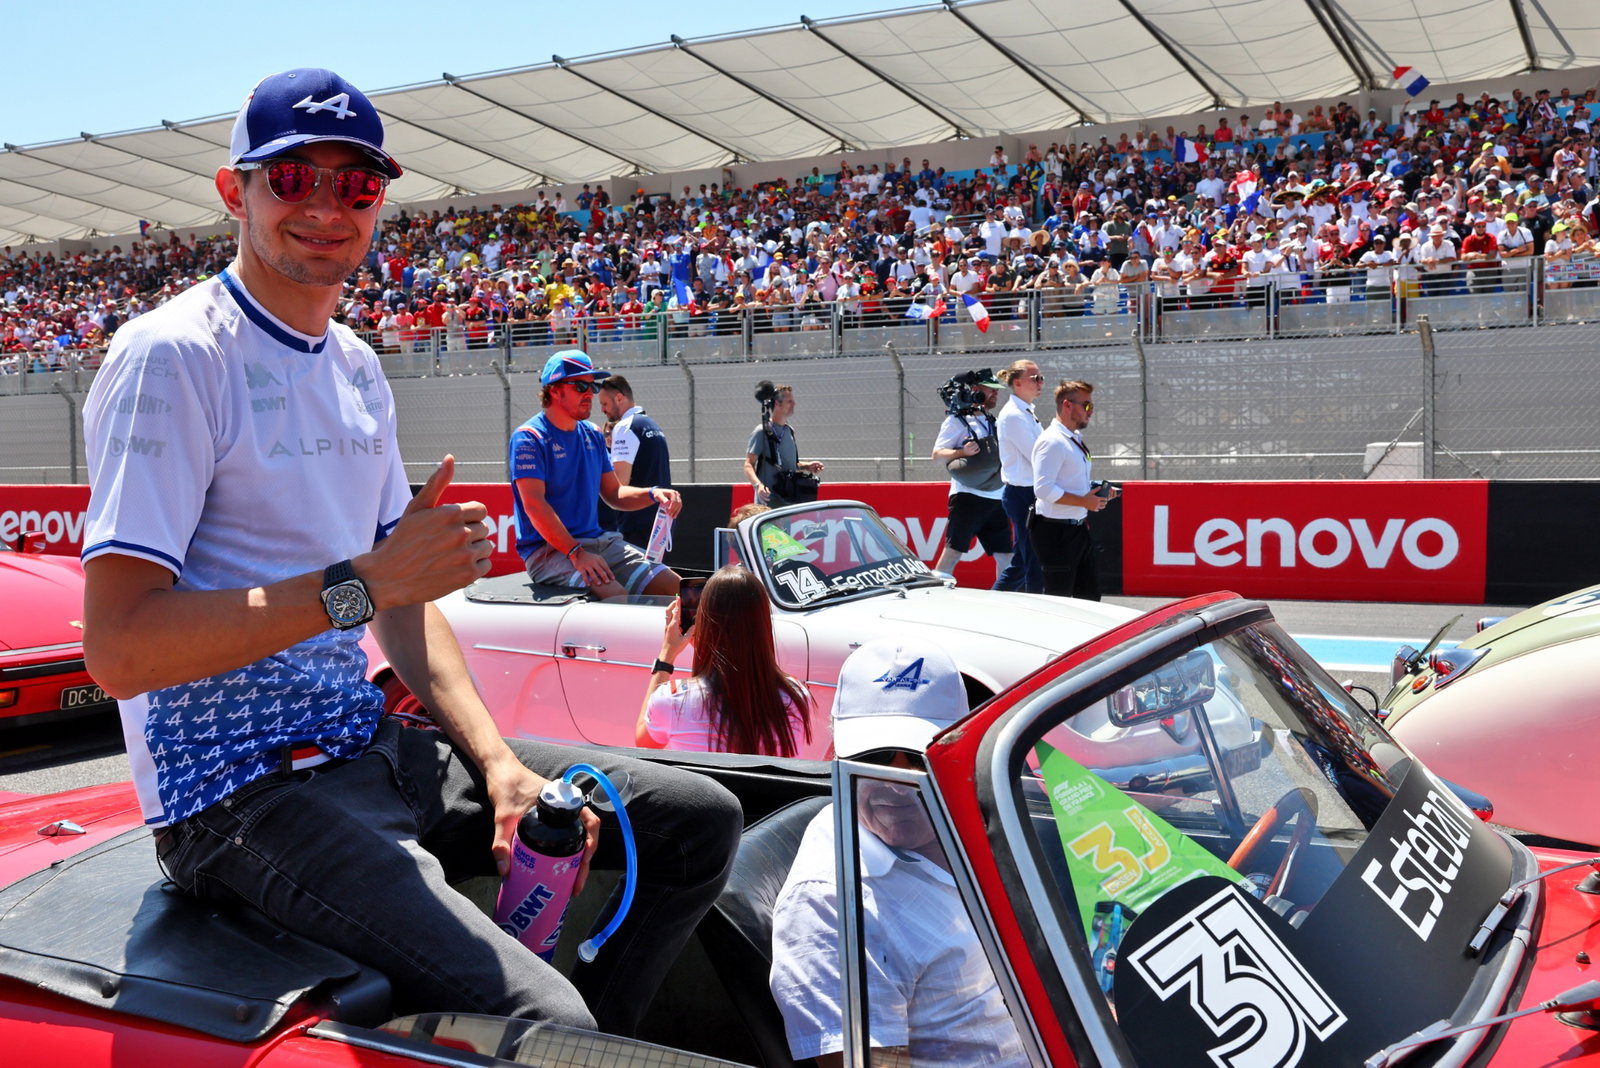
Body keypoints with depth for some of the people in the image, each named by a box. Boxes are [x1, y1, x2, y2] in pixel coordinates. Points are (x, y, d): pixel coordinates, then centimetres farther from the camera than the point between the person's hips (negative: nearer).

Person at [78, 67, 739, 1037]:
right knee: (540, 1022, -27)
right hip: (244, 792, -8)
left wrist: (496, 761, 2)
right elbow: (119, 647, -20)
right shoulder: (172, 358, -12)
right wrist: (361, 583, -23)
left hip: (372, 745, 8)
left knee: (700, 819, 6)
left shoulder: (358, 366, 15)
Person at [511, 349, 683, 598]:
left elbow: (613, 493, 20)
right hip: (548, 549, -7)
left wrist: (652, 494, -2)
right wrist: (576, 553, -26)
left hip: (599, 541, 7)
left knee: (674, 586, -9)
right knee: (617, 596, -31)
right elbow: (534, 505, -17)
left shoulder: (593, 435, 16)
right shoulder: (528, 437, -7)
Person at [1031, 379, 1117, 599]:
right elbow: (1043, 489, -25)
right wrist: (1085, 501, -22)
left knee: (1089, 593, 14)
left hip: (1078, 529, 10)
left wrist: (1097, 491, 8)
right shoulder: (1052, 441, -17)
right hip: (1056, 531, -10)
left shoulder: (1075, 439, 15)